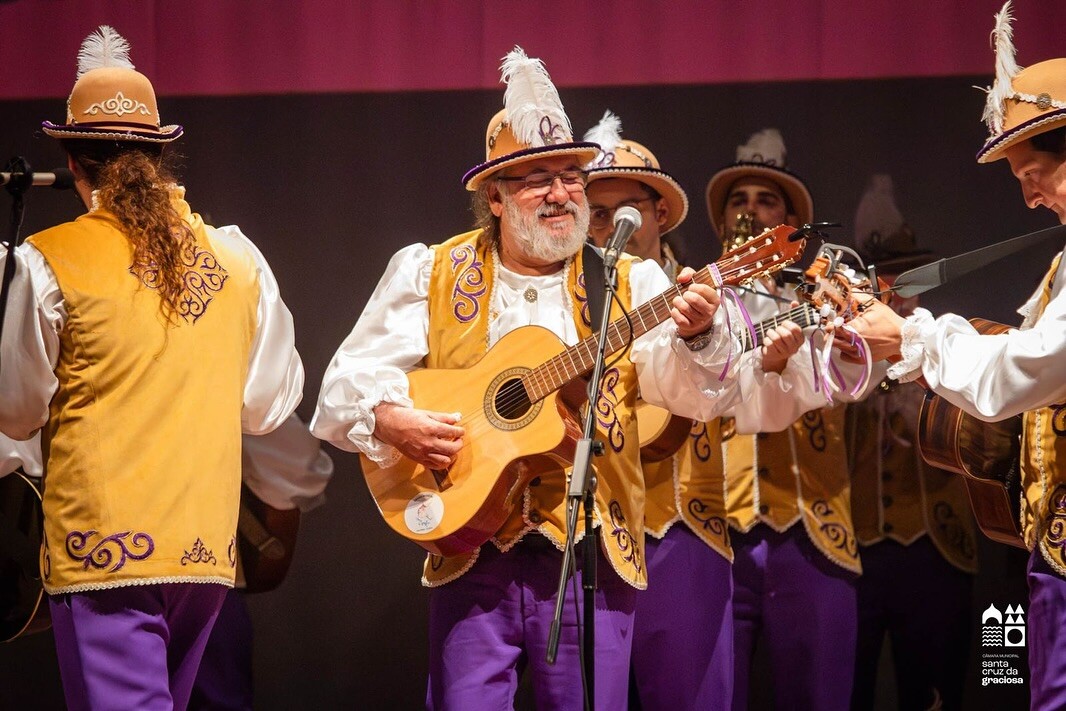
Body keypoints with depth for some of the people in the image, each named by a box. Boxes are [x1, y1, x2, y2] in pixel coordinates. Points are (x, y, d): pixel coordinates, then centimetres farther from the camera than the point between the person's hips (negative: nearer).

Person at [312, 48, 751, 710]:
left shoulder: (629, 283, 6)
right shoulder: (430, 275, 7)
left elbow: (700, 396, -5)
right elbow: (348, 382, 5)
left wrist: (697, 337, -27)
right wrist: (389, 419, -16)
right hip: (471, 553, 0)